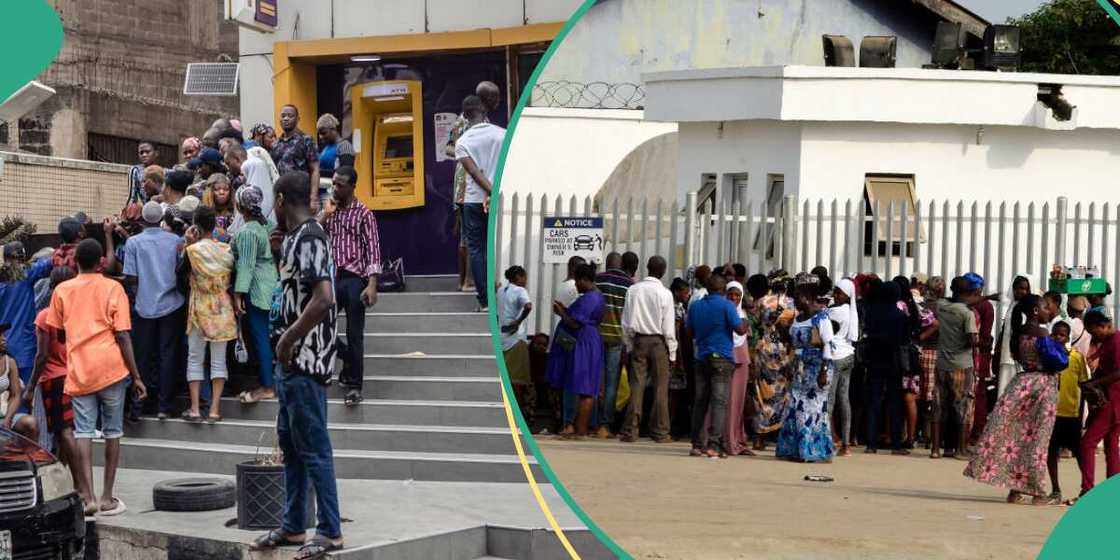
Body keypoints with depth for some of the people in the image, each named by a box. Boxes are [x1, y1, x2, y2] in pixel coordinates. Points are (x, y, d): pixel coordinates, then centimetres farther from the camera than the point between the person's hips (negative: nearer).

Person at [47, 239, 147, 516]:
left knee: (83, 432, 0)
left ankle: (87, 498, -11)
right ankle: (107, 498, 8)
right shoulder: (113, 288, 0)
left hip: (78, 370, 1)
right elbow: (123, 336, -4)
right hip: (111, 368, -1)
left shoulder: (62, 291, 6)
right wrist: (136, 377, 0)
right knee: (112, 432, 8)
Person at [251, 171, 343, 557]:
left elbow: (323, 297, -27)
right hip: (292, 359, 11)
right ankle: (293, 526, 24)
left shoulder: (309, 237, -16)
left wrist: (288, 338, -20)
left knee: (313, 446, -5)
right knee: (290, 442, 16)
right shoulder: (295, 237, 14)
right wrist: (279, 250, 14)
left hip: (306, 359, -11)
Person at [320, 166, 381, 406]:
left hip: (355, 278, -5)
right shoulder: (330, 210, 12)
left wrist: (372, 284, -17)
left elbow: (373, 249, -8)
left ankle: (354, 385, 5)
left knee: (354, 334, -3)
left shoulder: (363, 213, -4)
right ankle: (350, 360, 25)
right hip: (332, 277, 5)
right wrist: (325, 216, -4)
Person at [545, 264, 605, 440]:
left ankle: (579, 431, -8)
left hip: (583, 346, -11)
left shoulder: (588, 299, -18)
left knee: (584, 391, -9)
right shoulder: (597, 296, 16)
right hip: (588, 344, 11)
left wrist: (561, 313, -6)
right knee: (585, 391, 11)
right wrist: (566, 310, 17)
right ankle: (580, 429, 15)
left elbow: (575, 324, -21)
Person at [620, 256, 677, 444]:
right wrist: (672, 353, 1)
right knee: (660, 387, 2)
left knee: (636, 386, 4)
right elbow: (669, 327, -5)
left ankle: (630, 430, 1)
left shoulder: (633, 290, 0)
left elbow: (626, 322, 3)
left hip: (638, 340, 3)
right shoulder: (665, 294, -8)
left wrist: (629, 345, 13)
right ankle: (660, 431, 2)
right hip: (659, 342, -3)